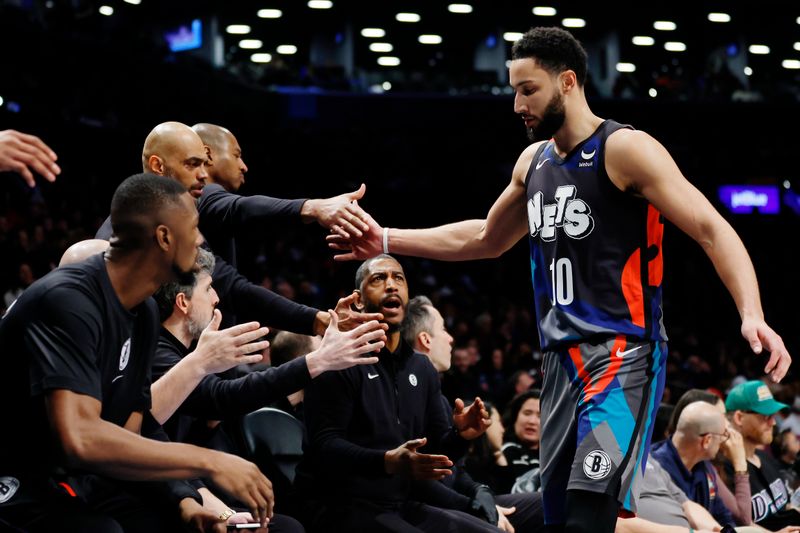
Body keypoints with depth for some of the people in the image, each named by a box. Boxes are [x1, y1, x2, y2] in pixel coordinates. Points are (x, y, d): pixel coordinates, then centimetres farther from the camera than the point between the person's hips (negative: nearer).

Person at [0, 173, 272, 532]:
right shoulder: (69, 300, -21)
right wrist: (210, 462, -29)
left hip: (83, 483, 9)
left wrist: (181, 500, -11)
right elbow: (80, 439, -34)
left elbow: (126, 438, 9)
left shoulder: (144, 312, 7)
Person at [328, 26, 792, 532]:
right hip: (562, 357, 8)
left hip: (622, 353, -8)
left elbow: (712, 230, -15)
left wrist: (752, 314, -30)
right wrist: (387, 240, 28)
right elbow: (485, 239, 32)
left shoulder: (625, 149, -9)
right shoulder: (534, 160, 15)